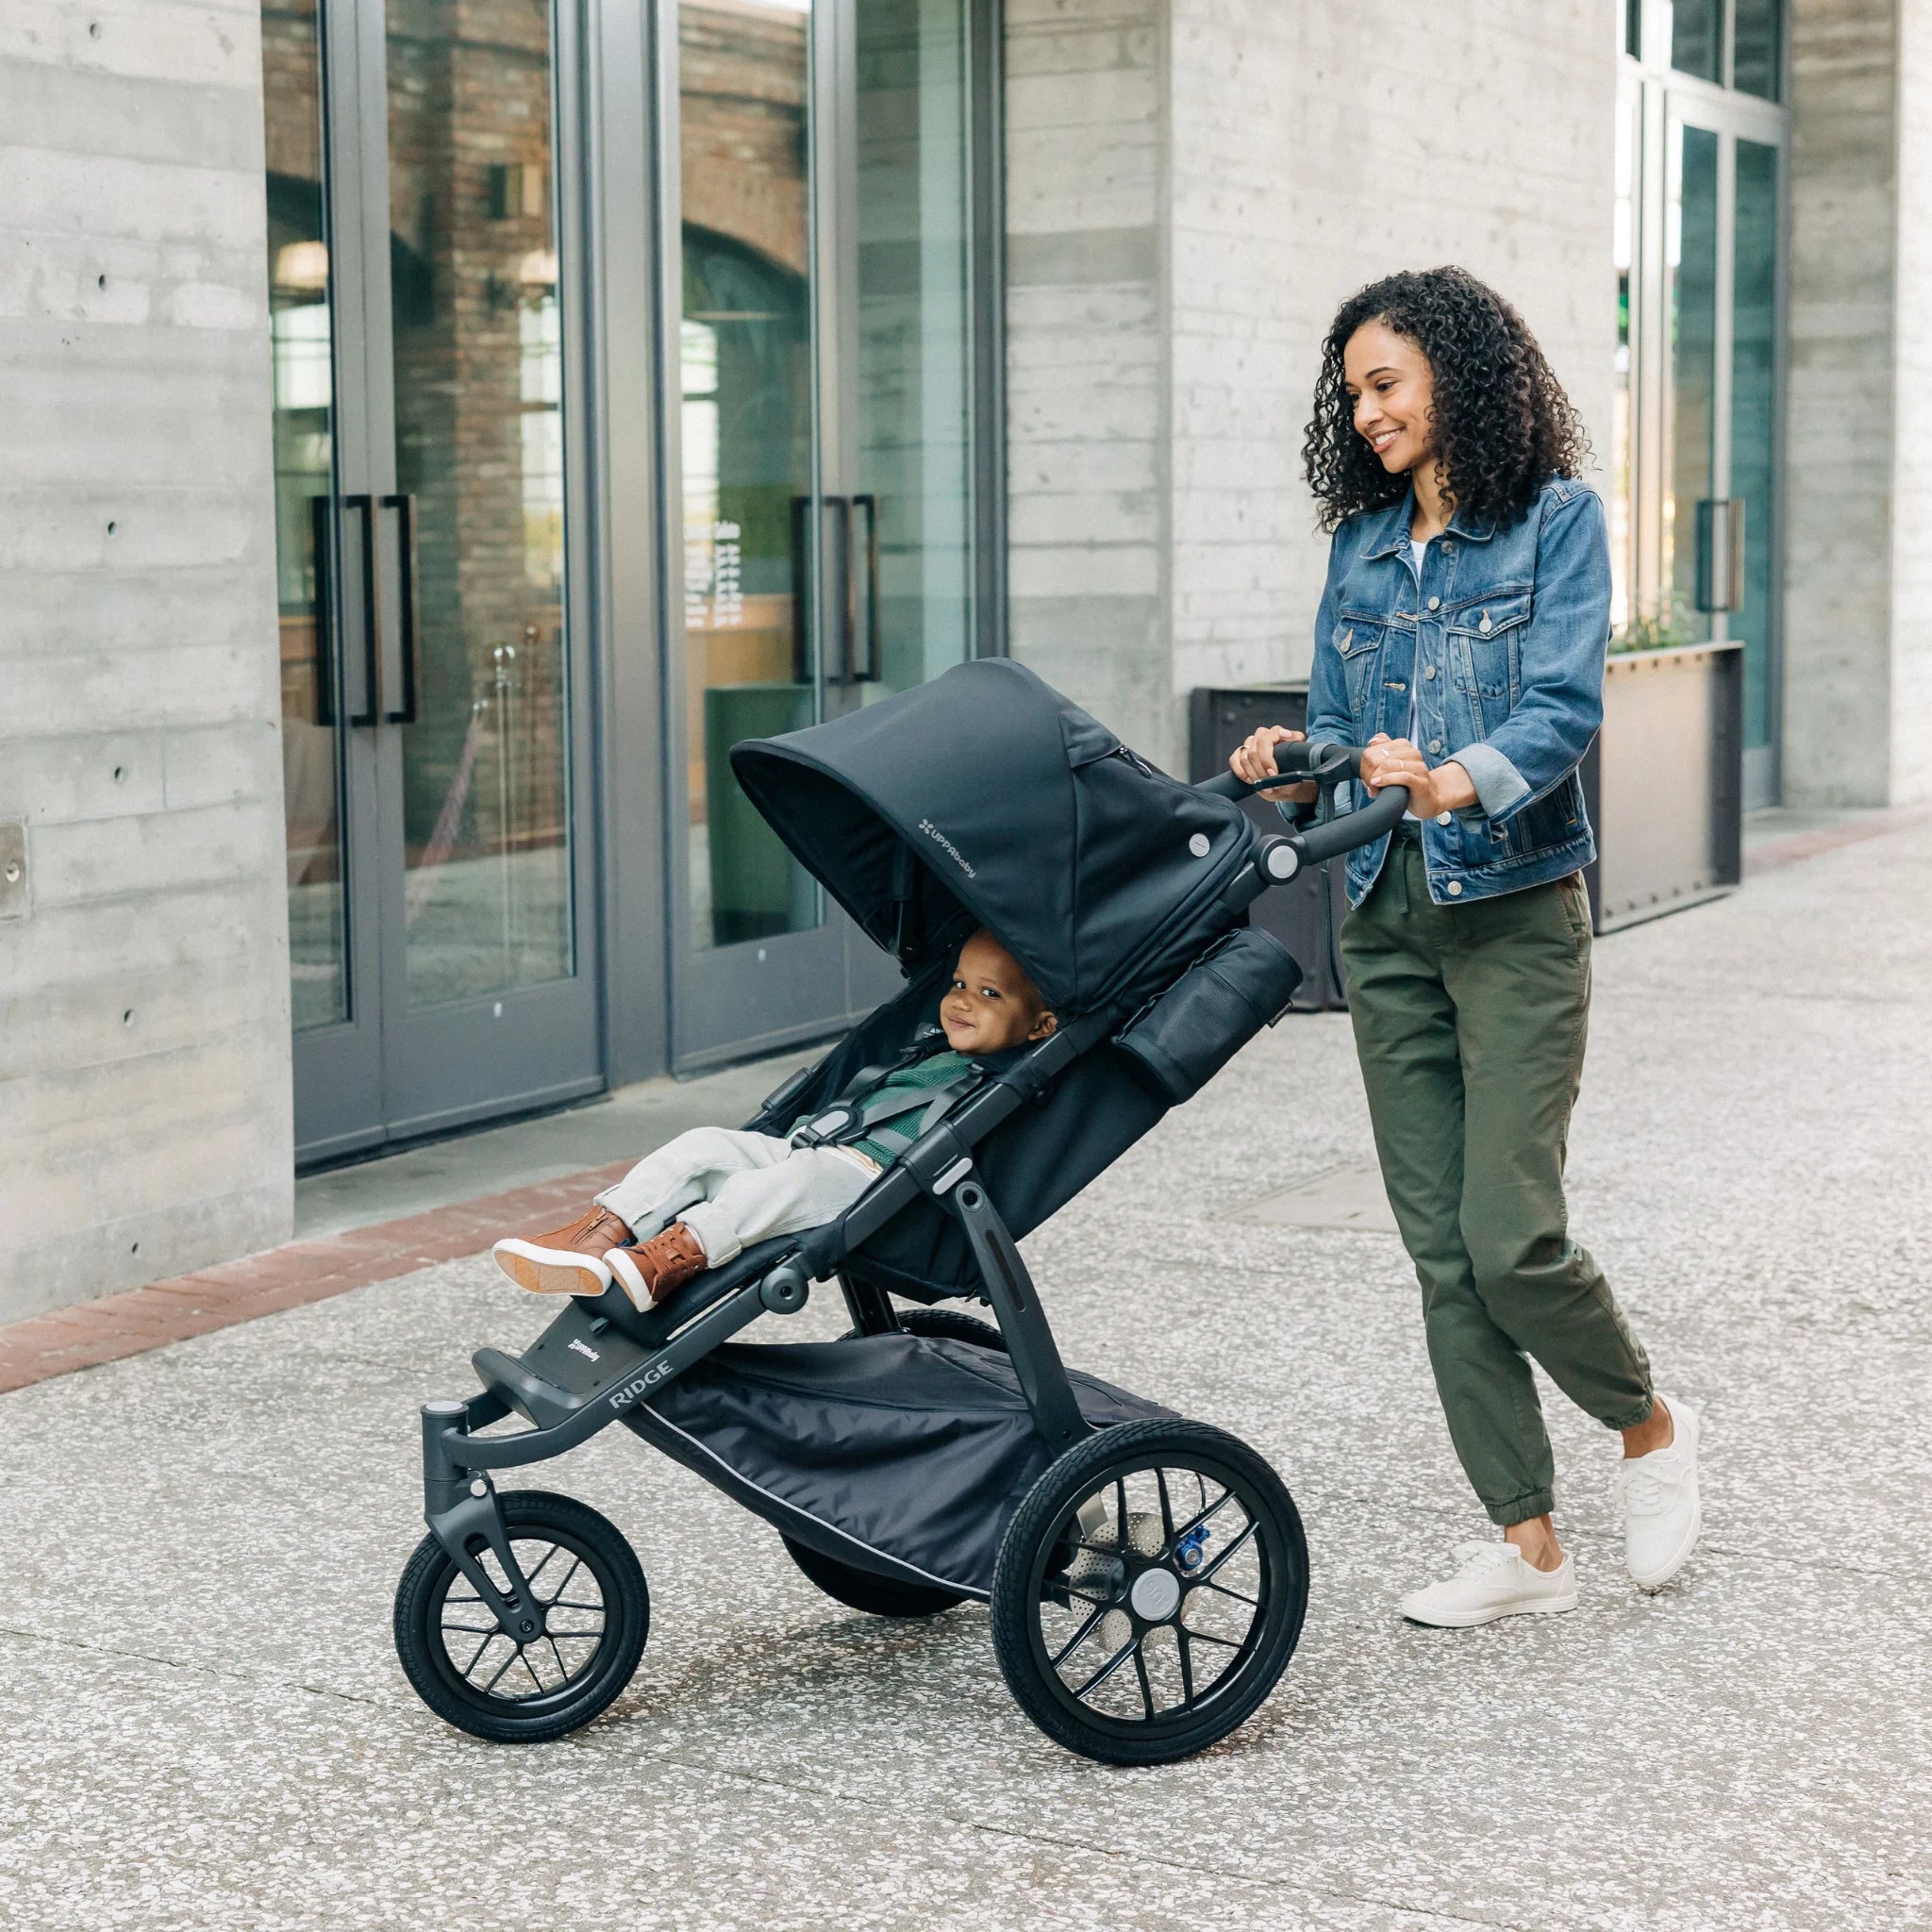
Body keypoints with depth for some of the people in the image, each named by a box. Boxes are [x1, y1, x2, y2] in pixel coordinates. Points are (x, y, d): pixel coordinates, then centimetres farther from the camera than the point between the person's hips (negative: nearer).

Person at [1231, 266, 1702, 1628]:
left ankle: (1651, 1427, 18)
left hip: (1515, 911, -6)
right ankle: (1528, 1543, 13)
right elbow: (1336, 721, 14)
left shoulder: (1554, 518, -3)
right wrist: (1293, 768, -9)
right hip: (1387, 917, 6)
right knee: (1442, 1247, 4)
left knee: (1512, 1236, -12)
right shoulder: (1362, 542, 13)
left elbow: (1564, 707, -14)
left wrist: (1459, 781, -32)